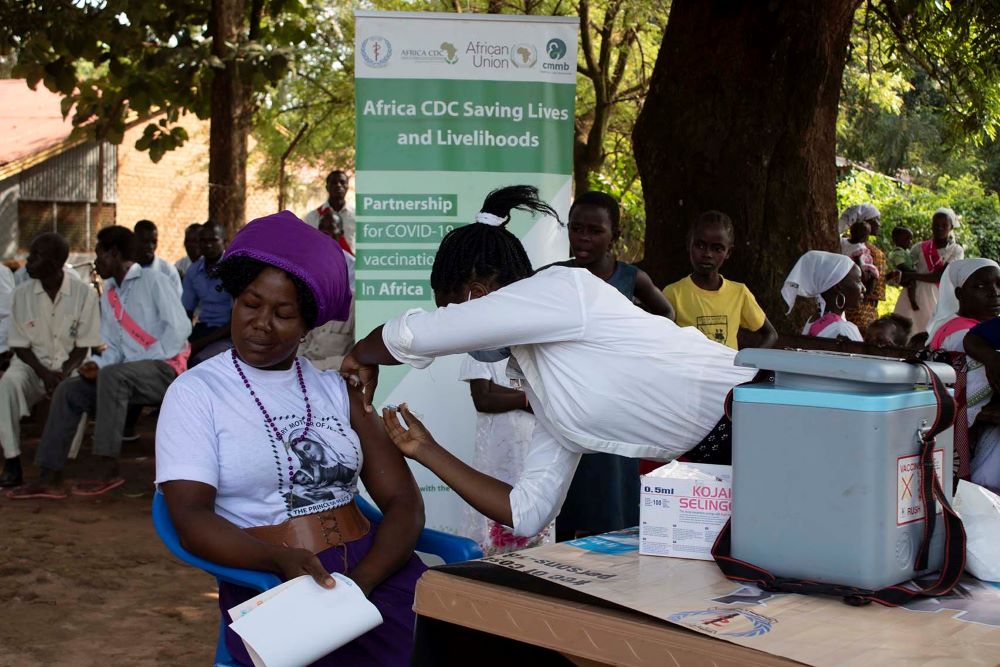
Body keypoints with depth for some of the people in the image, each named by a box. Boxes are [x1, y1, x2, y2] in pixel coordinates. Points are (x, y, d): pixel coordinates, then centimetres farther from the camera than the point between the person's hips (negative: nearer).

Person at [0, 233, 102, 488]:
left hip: (70, 364, -1)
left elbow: (83, 346, -3)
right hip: (32, 363, 1)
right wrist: (44, 373, -16)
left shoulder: (84, 294, -6)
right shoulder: (22, 293, -1)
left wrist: (65, 372, -21)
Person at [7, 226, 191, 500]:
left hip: (165, 368, -8)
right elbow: (114, 348, 15)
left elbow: (179, 327, -13)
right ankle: (50, 477, -10)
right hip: (132, 372, 8)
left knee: (112, 375, -34)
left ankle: (108, 470, -31)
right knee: (69, 389, -6)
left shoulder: (153, 281, -4)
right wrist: (97, 364, -7)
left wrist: (143, 361, -16)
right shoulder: (108, 296, 17)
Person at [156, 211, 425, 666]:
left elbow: (403, 499, 7)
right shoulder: (195, 393, 5)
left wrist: (360, 581, -12)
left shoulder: (335, 388, 15)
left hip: (376, 571, 4)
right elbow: (191, 519, -6)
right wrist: (281, 560, -24)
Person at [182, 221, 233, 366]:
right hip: (203, 328, 5)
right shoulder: (193, 271, 8)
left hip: (229, 333, -5)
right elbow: (186, 312, 13)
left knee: (198, 362, -30)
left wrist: (202, 342, -18)